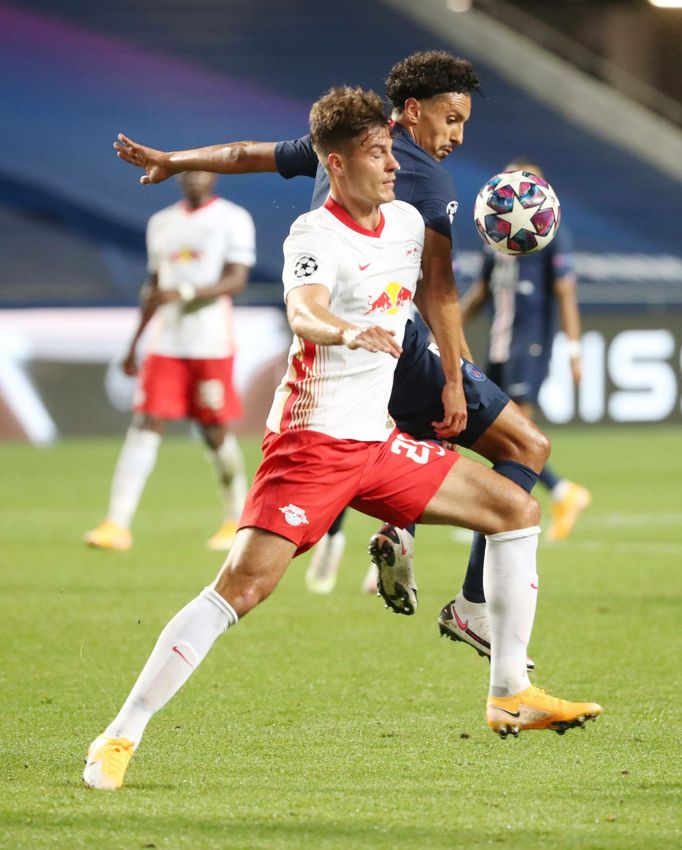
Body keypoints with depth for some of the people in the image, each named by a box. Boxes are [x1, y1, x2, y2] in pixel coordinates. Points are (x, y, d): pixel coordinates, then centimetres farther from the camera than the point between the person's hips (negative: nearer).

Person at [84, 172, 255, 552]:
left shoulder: (233, 219, -1)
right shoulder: (161, 223, 15)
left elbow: (236, 280, -11)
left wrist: (184, 293, -23)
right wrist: (135, 342, 19)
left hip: (212, 345, -4)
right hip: (166, 344, 4)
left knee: (216, 431, 2)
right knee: (146, 424, -6)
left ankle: (238, 519, 21)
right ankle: (118, 524, -12)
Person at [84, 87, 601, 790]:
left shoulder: (408, 220, 7)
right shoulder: (315, 236, -17)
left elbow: (428, 296, 26)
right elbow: (303, 314, -38)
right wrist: (350, 332, -57)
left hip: (378, 441, 8)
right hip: (311, 440, -8)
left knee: (517, 511, 9)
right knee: (242, 585, -20)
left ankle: (509, 696, 18)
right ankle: (119, 739, -14)